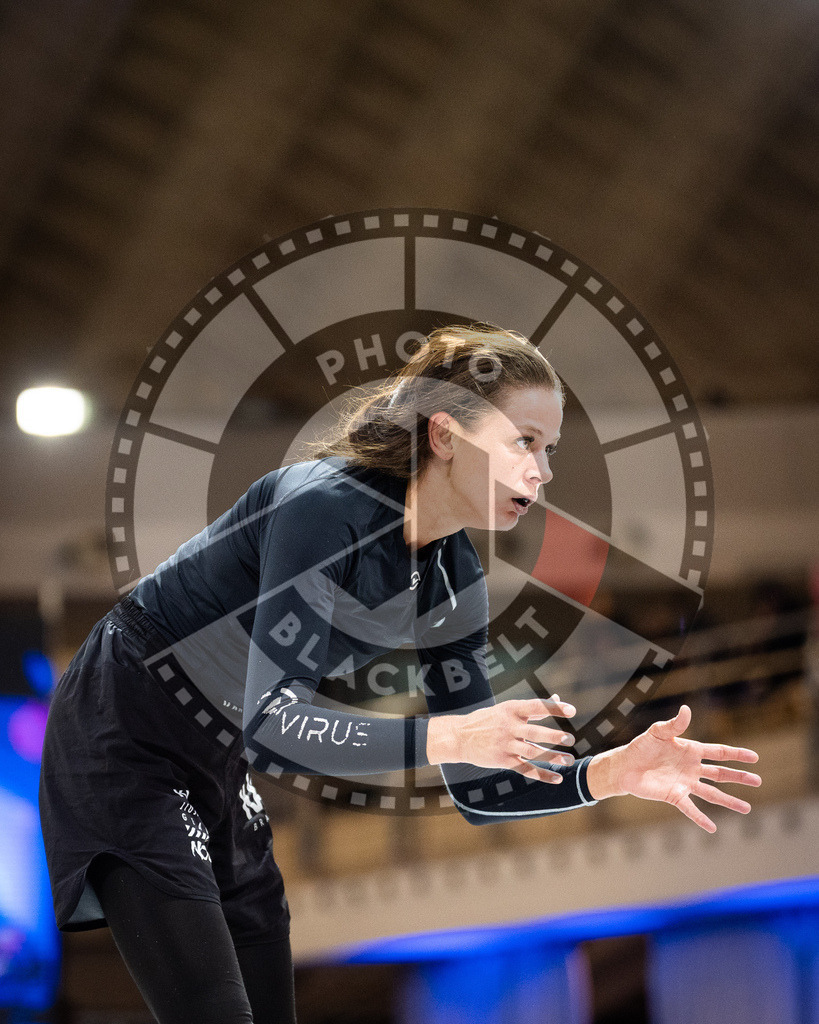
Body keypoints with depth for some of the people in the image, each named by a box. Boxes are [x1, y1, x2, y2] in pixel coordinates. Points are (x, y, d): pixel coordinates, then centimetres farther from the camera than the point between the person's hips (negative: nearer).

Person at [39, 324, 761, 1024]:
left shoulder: (453, 578, -2)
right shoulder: (328, 507, -26)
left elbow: (477, 788, 1)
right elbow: (271, 725, -33)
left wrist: (611, 774, -16)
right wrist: (448, 737, -40)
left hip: (220, 771, 9)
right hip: (125, 748, -8)